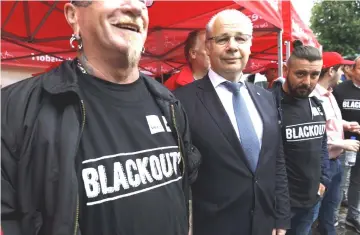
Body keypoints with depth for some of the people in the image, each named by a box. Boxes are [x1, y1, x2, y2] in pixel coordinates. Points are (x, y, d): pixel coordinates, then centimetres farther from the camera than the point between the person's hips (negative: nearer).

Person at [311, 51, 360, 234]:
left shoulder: (329, 94, 8)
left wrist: (345, 124, 3)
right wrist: (343, 143, -19)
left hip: (335, 160, 10)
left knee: (332, 201, 23)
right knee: (318, 203, 9)